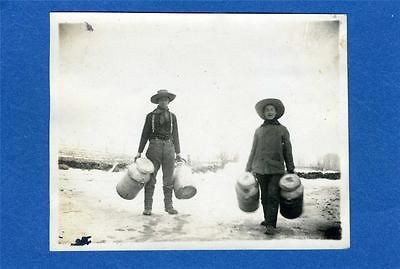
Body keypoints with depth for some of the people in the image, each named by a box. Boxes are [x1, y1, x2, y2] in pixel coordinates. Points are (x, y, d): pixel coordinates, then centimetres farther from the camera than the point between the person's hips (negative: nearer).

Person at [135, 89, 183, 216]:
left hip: (169, 148, 2)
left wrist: (178, 152, 11)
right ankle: (147, 207, 1)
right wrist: (139, 152, 3)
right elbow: (145, 134, 8)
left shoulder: (172, 116, 15)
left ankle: (169, 206, 11)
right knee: (150, 178, -3)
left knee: (168, 180, 4)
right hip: (154, 147, -2)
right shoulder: (151, 116, 8)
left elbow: (175, 135, 16)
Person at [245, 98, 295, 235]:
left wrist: (291, 170, 8)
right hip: (261, 168, 2)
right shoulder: (259, 130, 11)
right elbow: (253, 150, 14)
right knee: (264, 197, 9)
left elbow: (287, 151, 10)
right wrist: (249, 168, 11)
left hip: (277, 168, -2)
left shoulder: (282, 130, 8)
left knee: (273, 196, -12)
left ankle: (271, 225, -12)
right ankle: (267, 219, 26)